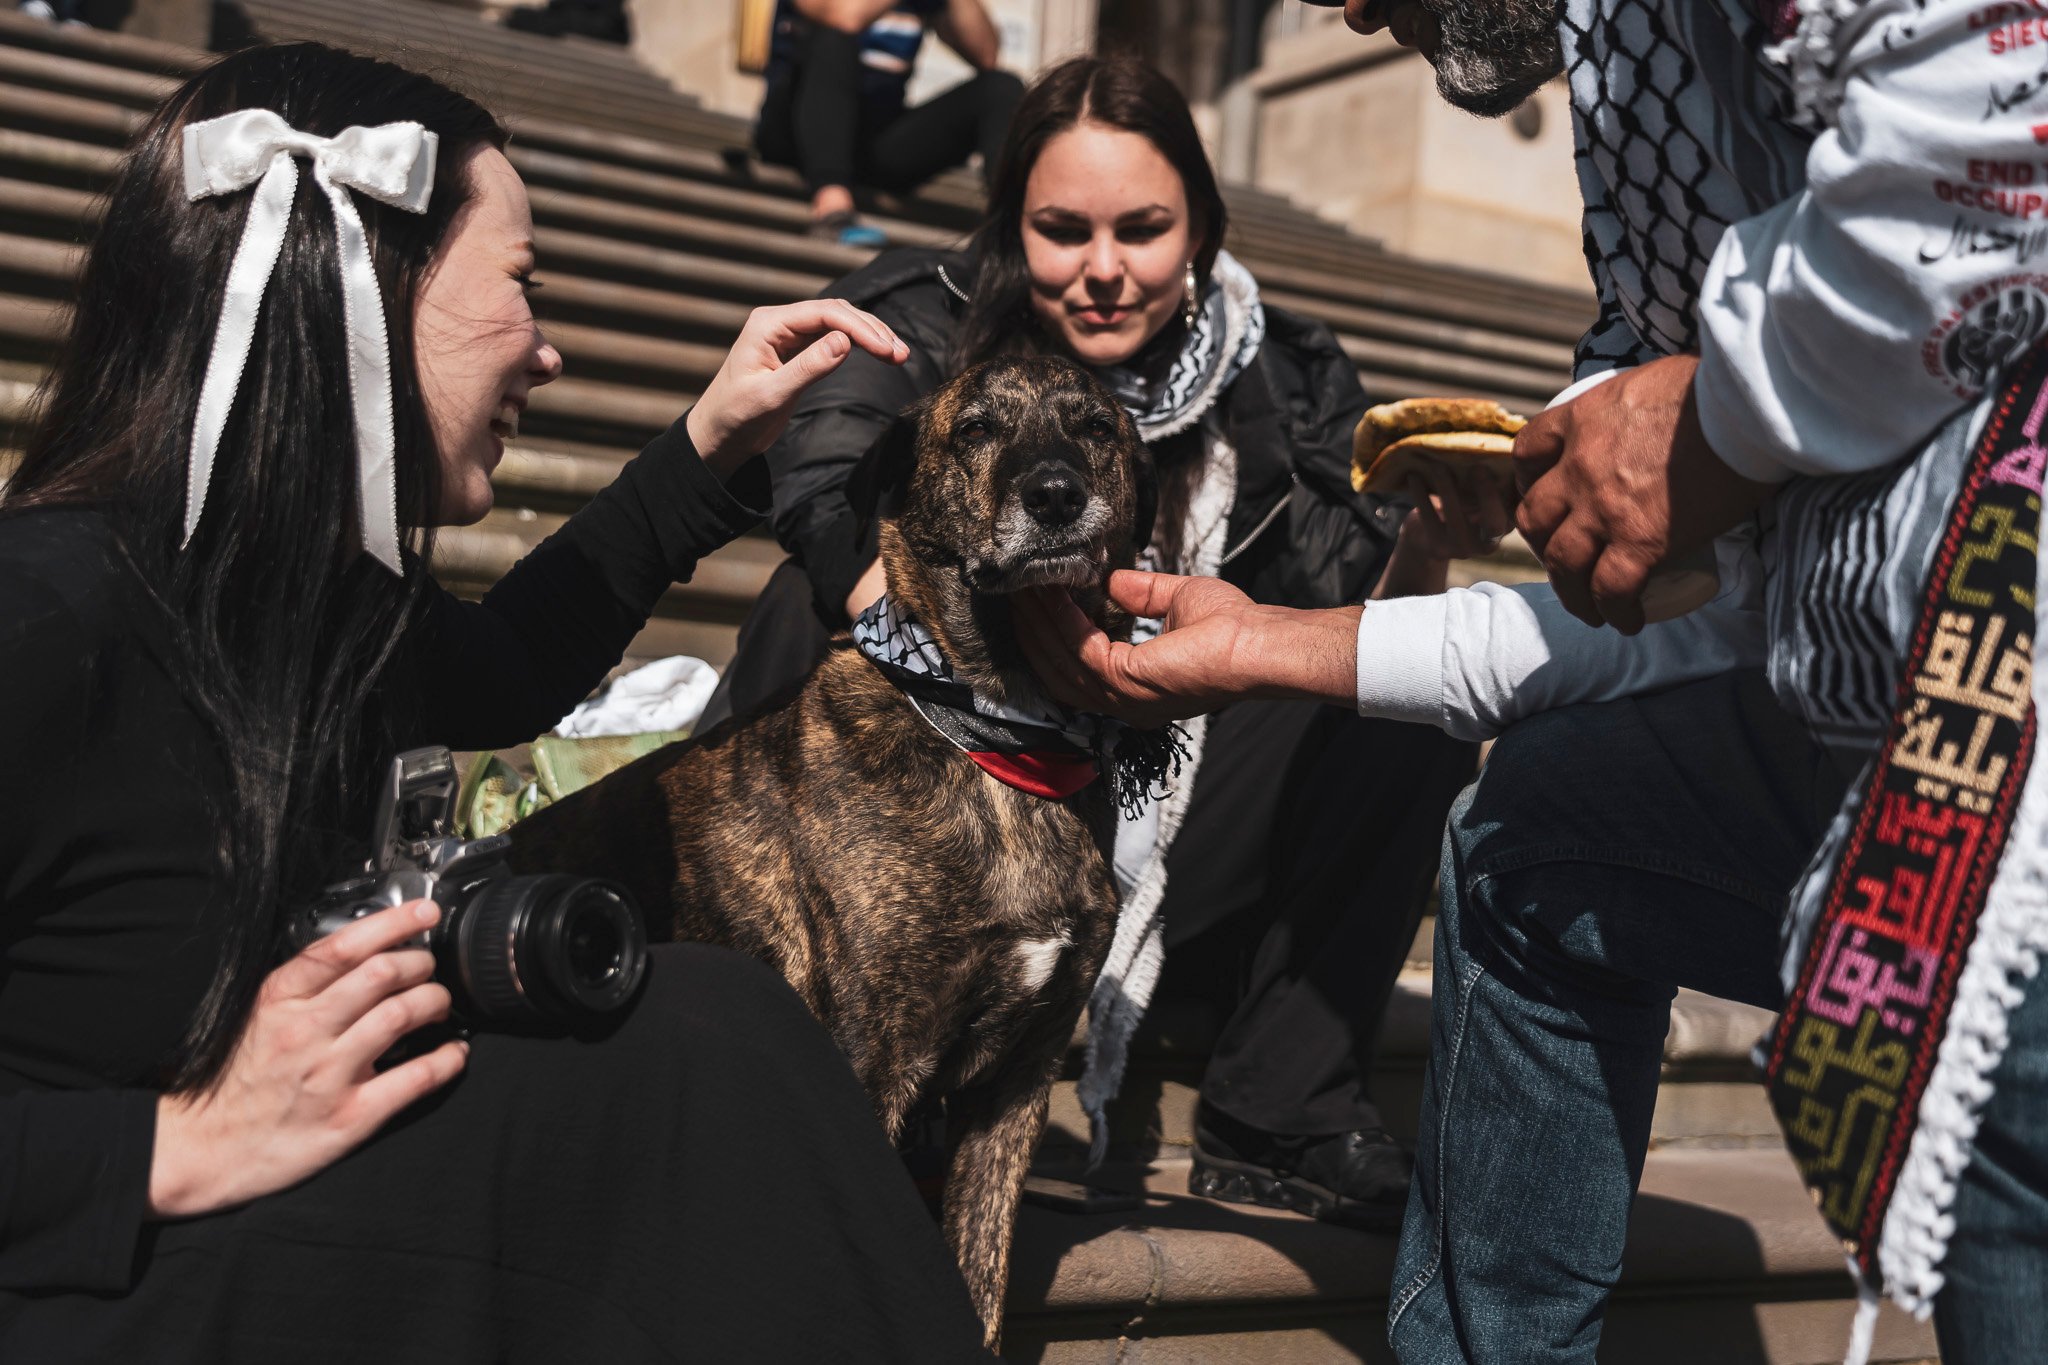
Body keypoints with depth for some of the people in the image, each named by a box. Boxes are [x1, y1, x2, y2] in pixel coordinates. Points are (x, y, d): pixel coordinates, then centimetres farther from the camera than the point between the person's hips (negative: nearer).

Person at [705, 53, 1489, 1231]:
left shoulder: (1282, 382, -3)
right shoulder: (925, 328, -10)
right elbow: (835, 510, -28)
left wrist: (1423, 547, -29)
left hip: (1142, 851, 3)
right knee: (830, 604, -30)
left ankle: (1286, 1117, -7)